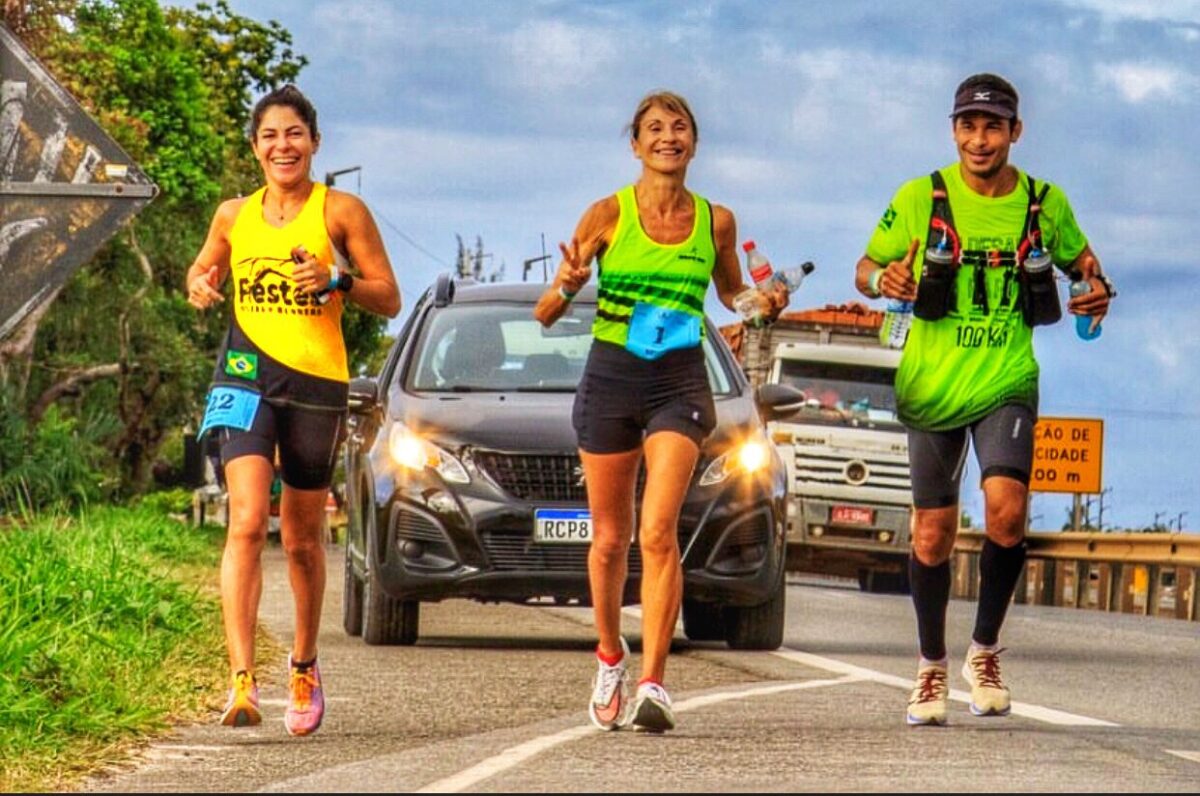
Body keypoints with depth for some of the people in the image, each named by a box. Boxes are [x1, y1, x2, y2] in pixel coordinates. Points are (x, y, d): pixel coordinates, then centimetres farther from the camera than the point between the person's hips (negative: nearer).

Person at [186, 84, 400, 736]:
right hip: (246, 375, 1)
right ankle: (242, 681, -26)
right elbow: (202, 271, 26)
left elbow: (389, 299, 2)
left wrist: (337, 281, -17)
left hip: (317, 382, -1)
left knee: (302, 541, 11)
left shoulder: (341, 211, 2)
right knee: (247, 522, -18)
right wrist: (201, 287, 3)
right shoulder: (234, 215, 10)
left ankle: (304, 667, 34)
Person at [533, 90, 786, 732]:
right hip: (610, 376, 0)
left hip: (680, 382, 0)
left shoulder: (716, 221, 4)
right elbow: (546, 313, 0)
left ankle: (651, 682, -20)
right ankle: (609, 657, 34)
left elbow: (732, 295, 23)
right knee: (610, 537, 10)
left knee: (657, 532, -17)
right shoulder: (608, 215, -1)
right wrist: (567, 288, -22)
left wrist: (765, 306, 0)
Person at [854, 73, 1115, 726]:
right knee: (932, 535, 3)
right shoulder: (921, 198, -3)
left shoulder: (1044, 203, 1)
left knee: (1006, 509, -21)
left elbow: (1079, 257, 19)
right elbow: (865, 268, 5)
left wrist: (1096, 289, -4)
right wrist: (882, 279, -18)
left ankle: (985, 653, 0)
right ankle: (932, 668, 25)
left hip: (1007, 383, 0)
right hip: (932, 385, 0)